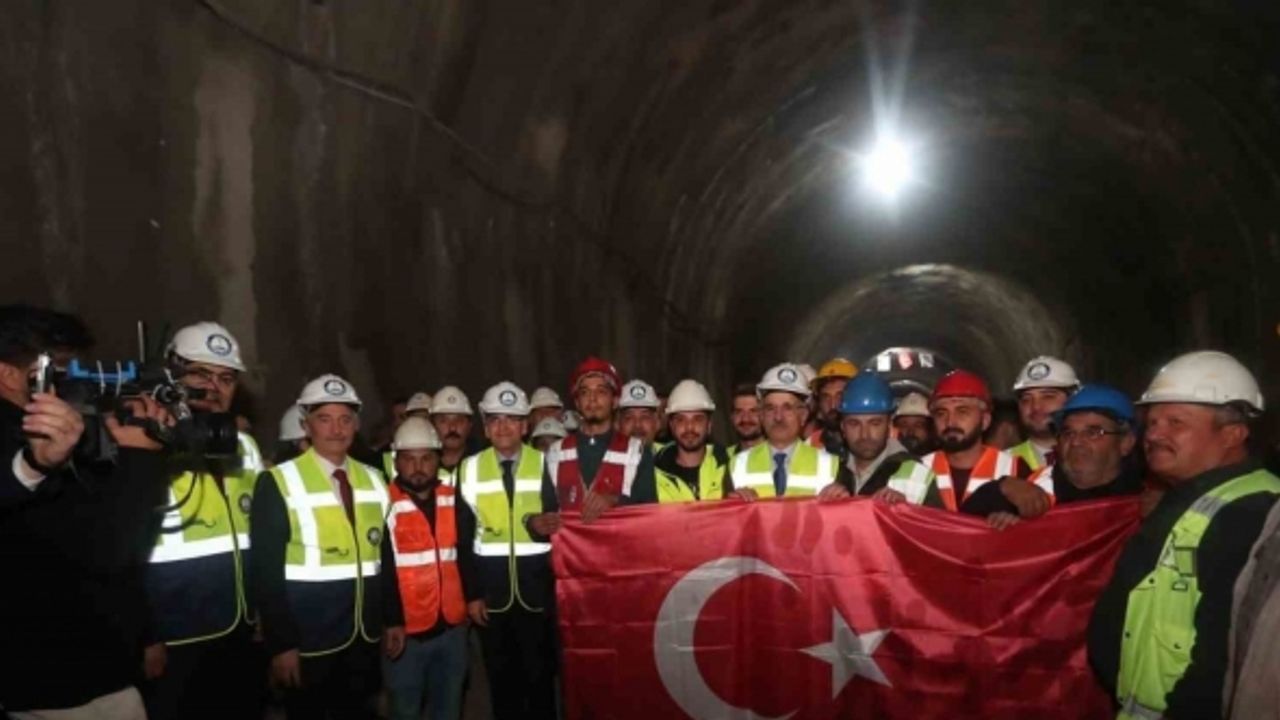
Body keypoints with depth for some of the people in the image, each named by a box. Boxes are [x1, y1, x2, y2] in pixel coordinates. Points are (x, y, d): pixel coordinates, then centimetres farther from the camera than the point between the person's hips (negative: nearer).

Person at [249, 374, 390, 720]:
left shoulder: (374, 480, 6)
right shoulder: (279, 482, -9)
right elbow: (265, 572, -11)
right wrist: (281, 644, -14)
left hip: (365, 638, 5)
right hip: (308, 641, -4)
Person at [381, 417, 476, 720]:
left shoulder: (454, 502, 5)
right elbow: (378, 570, -14)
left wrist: (473, 595, 9)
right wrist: (390, 621, -16)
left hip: (452, 627, 4)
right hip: (405, 630, -4)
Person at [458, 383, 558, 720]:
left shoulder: (545, 464, 0)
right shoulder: (470, 468, 2)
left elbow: (559, 522, -1)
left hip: (536, 581, -1)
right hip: (490, 583, 1)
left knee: (540, 670, 7)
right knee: (500, 672, 11)